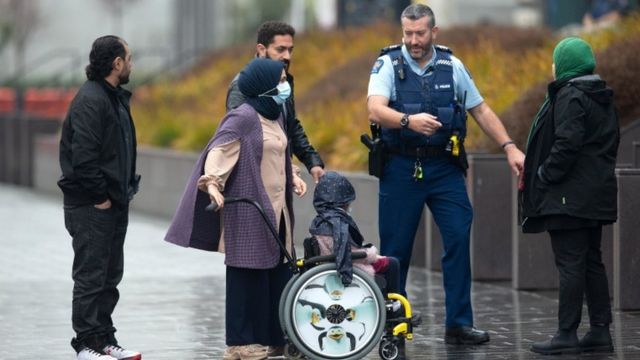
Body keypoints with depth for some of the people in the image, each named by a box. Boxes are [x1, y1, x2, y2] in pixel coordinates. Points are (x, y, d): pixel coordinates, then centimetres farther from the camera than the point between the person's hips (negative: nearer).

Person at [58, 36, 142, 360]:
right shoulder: (90, 100, -17)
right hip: (91, 207, -10)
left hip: (114, 204, 10)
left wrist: (126, 189, 10)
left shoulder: (115, 98, 15)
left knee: (110, 275, 14)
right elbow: (82, 155, -23)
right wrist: (99, 197, -18)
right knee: (91, 276, -4)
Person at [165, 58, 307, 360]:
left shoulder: (276, 116, 13)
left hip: (276, 210, 9)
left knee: (278, 271, 11)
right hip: (248, 211, -9)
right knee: (248, 273, -3)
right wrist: (212, 183, -36)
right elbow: (218, 149, -23)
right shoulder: (242, 117, -14)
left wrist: (292, 177, 13)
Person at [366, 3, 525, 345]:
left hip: (444, 167, 2)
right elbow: (375, 110, -20)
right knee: (395, 248, 2)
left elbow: (481, 111, 13)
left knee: (459, 237, -7)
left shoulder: (452, 66, 6)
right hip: (400, 168, -2)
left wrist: (510, 147, 4)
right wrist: (409, 121, -39)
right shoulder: (388, 65, -4)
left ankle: (458, 324, -1)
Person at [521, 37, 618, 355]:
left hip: (570, 196, -9)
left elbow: (567, 143, -23)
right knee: (592, 261, 13)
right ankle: (600, 332, 14)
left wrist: (544, 175, -14)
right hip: (598, 194, 9)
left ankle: (567, 334, -6)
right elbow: (610, 142, 19)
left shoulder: (570, 96, -14)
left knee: (570, 263, -8)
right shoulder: (603, 98, 15)